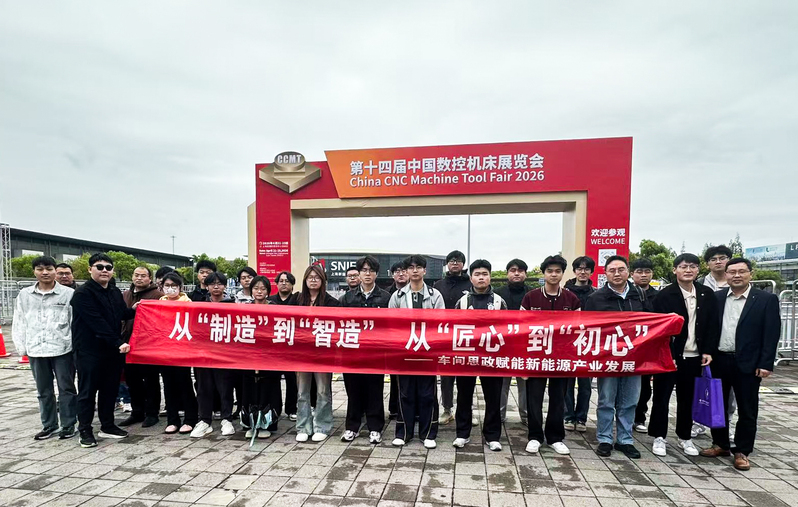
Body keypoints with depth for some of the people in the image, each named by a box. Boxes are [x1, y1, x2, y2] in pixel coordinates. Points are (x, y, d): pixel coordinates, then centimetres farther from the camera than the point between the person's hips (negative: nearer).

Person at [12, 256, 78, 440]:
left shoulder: (69, 293, -4)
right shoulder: (24, 295, 8)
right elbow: (19, 323, 11)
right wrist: (22, 347, 6)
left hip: (63, 349, -4)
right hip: (36, 350, 4)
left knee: (66, 388, 5)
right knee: (44, 391, 15)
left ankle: (68, 425, 16)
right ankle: (49, 425, 28)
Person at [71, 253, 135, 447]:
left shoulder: (115, 291, 11)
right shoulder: (83, 293, -14)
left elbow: (123, 313, 20)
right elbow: (97, 322, -21)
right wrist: (118, 343, -24)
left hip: (112, 350, 7)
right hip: (89, 351, -7)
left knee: (110, 389, 13)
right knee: (88, 391, 3)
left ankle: (107, 426, 26)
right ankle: (85, 431, 15)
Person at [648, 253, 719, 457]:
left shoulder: (707, 295, 5)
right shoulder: (665, 295, -9)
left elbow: (713, 325, 8)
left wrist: (708, 351, 0)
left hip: (694, 357, 4)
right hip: (669, 356, -4)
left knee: (687, 399, 15)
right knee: (661, 397, 6)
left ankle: (685, 437, 31)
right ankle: (659, 437, 19)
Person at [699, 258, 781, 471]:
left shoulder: (767, 299, -3)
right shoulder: (715, 298, 4)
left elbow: (771, 334, -5)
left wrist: (766, 364, -10)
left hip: (748, 364, -3)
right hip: (718, 361, 3)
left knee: (747, 410, 7)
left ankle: (742, 451, 21)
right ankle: (720, 444, 27)